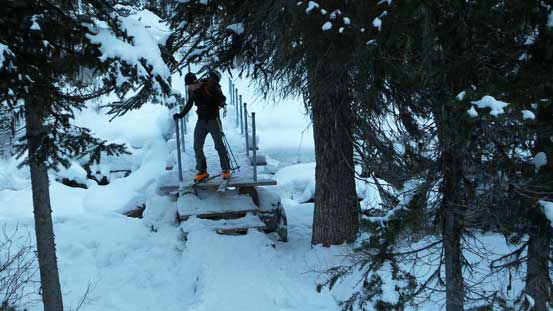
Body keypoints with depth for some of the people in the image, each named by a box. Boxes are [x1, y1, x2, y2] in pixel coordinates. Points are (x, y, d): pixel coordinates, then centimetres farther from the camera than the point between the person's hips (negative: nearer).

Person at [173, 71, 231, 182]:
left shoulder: (210, 86, -16)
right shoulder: (192, 90, 2)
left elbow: (222, 98, -9)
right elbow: (189, 104, 17)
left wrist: (218, 103, -27)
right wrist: (181, 115, 13)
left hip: (213, 119, -6)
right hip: (201, 120, 6)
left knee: (219, 145, -2)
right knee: (197, 147, 1)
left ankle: (226, 170, 10)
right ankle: (202, 171, 10)